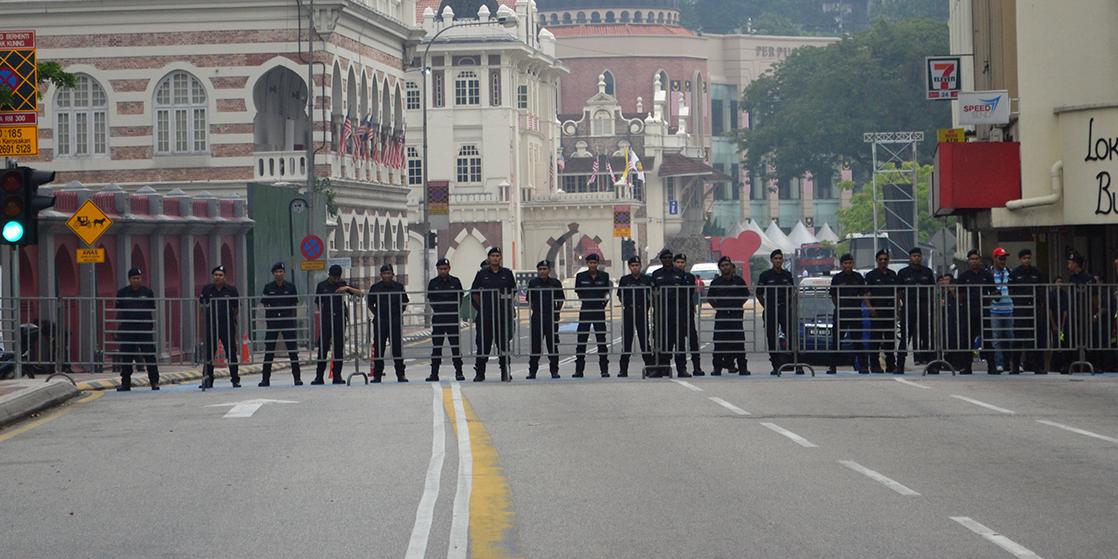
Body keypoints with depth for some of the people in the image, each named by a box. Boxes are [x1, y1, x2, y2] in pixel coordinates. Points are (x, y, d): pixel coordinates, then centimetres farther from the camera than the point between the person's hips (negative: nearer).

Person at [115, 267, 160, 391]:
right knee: (126, 357, 3)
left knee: (150, 356, -3)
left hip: (145, 329, -1)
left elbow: (152, 310, 10)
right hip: (127, 329, 1)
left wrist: (153, 325, 3)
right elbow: (118, 312, 10)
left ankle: (154, 382, 2)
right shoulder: (122, 293, 7)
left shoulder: (147, 292, 6)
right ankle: (125, 383, 10)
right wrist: (119, 328, 5)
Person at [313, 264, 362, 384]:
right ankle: (319, 376, -3)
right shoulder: (321, 286, 6)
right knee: (323, 347, -5)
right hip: (326, 319, -2)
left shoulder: (342, 284, 9)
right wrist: (322, 314, -3)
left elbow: (359, 293, 5)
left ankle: (337, 375, 7)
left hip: (340, 319, 2)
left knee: (339, 348, 2)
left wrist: (348, 288, -11)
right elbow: (318, 304, 9)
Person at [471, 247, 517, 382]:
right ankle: (480, 373, 6)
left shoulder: (507, 273, 7)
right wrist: (481, 306, 3)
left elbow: (513, 291, 15)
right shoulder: (482, 274, 5)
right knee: (483, 343, 0)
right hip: (485, 315, -1)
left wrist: (507, 301, 3)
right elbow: (474, 292, 9)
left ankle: (505, 373, 9)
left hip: (503, 314, 1)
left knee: (503, 343, 3)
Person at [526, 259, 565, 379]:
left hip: (552, 318, 0)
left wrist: (556, 312, 6)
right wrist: (535, 311, 5)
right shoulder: (533, 283, 4)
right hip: (537, 318, 0)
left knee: (552, 345, 5)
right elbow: (530, 301, 12)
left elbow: (561, 300, 12)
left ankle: (554, 370, 13)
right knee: (535, 346, 1)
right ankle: (532, 371, 6)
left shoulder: (555, 283, 3)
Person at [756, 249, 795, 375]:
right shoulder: (765, 275, 3)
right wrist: (766, 307, 0)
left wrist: (789, 305, 5)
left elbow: (792, 293, 17)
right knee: (772, 339, 0)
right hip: (770, 312, -1)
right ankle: (776, 366, 7)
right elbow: (759, 294, 7)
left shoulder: (787, 275, 10)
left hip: (786, 310, 1)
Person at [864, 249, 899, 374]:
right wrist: (870, 308, -14)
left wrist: (897, 308, 11)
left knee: (891, 338, 7)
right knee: (875, 338, -5)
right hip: (877, 310, -5)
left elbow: (896, 292, 19)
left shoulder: (892, 275, 14)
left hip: (890, 310, 5)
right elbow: (866, 293, -3)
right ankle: (874, 365, -1)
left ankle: (891, 365, 12)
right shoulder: (871, 275, 0)